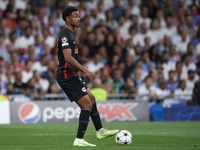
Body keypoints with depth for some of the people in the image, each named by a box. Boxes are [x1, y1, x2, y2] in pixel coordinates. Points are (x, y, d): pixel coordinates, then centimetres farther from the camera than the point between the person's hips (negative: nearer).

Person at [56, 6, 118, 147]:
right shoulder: (65, 35, -16)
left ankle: (100, 131, 29)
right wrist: (85, 70, -31)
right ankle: (79, 140, -10)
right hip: (67, 76, -11)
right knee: (87, 105, -12)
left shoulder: (71, 34, 18)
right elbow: (68, 58, -27)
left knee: (91, 99, 18)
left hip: (72, 75, 11)